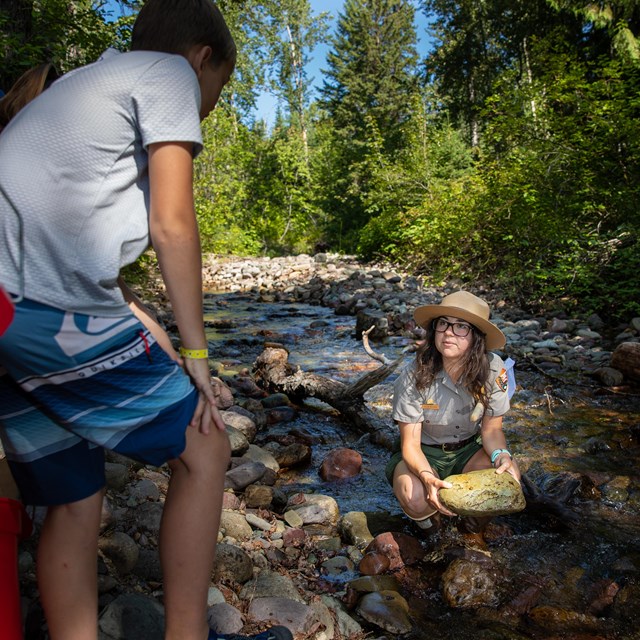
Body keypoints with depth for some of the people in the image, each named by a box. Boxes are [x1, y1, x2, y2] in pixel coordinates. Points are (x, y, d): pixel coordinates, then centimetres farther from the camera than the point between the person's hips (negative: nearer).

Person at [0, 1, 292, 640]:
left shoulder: (83, 86, 32)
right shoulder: (169, 71, 7)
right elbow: (171, 224, -6)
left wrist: (157, 343, 24)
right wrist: (195, 352, -1)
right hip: (55, 309, -9)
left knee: (72, 500, 17)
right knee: (203, 449, 6)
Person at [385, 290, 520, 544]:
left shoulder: (493, 370, -18)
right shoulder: (414, 377, -25)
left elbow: (491, 429, -8)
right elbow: (410, 444, -21)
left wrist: (502, 455, -31)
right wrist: (428, 477, -43)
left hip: (468, 450, 3)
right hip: (423, 453, -2)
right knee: (416, 498, -33)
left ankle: (473, 528, 5)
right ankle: (431, 514, 8)